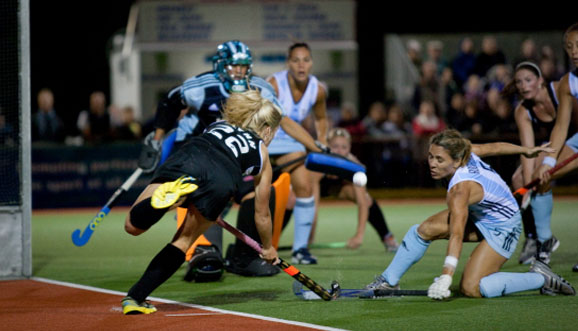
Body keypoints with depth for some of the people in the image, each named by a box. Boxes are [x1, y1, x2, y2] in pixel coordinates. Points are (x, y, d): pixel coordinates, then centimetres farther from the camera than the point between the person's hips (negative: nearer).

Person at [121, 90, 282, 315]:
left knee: (133, 226, -2)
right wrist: (268, 248, 55)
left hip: (184, 161, 1)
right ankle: (135, 298, 5)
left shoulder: (218, 125, 40)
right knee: (183, 241, 16)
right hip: (222, 181, -1)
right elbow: (262, 215, 37)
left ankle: (170, 194, -31)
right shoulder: (261, 155, 33)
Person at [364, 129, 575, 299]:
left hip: (502, 229, -9)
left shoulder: (460, 189, -38)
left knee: (471, 289, -17)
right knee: (423, 230, -6)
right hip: (479, 216, 9)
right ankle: (389, 281, 11)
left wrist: (445, 278, -53)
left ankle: (541, 278, -5)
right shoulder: (464, 152, -17)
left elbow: (457, 235, -46)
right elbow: (493, 148, -1)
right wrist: (526, 151, 17)